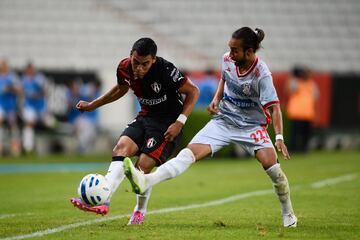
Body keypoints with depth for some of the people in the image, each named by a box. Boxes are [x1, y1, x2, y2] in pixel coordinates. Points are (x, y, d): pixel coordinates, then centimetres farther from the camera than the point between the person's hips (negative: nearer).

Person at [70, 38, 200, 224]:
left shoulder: (165, 70, -25)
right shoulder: (124, 68, -6)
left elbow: (192, 91, -16)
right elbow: (120, 89, 18)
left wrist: (180, 122, -23)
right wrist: (92, 105, 19)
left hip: (168, 121, -6)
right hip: (146, 116, 6)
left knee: (143, 166, -16)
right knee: (121, 148, -20)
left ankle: (140, 211, 10)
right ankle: (102, 201, -29)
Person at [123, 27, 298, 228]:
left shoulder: (262, 74, -22)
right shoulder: (227, 60, -6)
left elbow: (275, 107, -23)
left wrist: (279, 137, -34)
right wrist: (216, 99, 3)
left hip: (252, 125, -3)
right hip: (223, 120, 3)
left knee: (270, 162, -22)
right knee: (190, 152, -16)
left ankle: (288, 214, 3)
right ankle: (146, 181, -36)